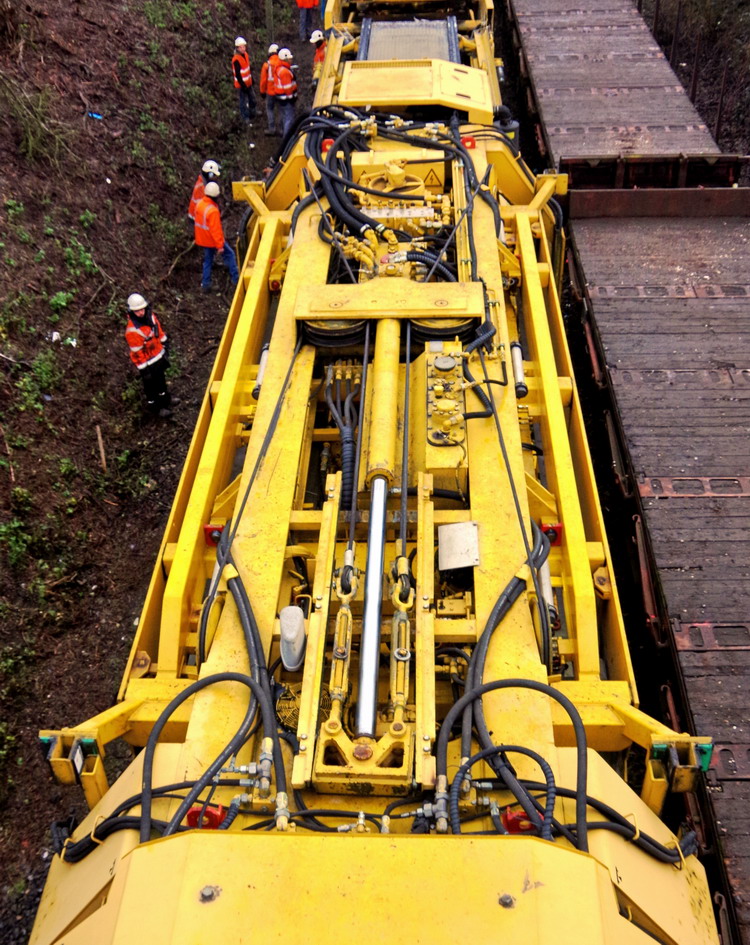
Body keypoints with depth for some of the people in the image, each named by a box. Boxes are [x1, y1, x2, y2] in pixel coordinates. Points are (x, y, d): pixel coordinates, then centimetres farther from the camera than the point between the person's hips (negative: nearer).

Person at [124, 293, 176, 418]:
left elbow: (159, 329, 6)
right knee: (151, 385, 17)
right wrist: (144, 369, -19)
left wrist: (165, 344, 18)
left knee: (161, 379, 31)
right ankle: (155, 407, 40)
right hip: (148, 362, -7)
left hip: (159, 354, 7)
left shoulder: (150, 315, -14)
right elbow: (137, 353, -26)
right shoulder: (132, 331, -35)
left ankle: (165, 397, 57)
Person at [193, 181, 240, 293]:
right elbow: (215, 230, -26)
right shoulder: (213, 211, -28)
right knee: (229, 254, 10)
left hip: (203, 239, 8)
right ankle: (235, 279, 11)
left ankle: (205, 284, 20)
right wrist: (220, 246, -19)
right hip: (213, 240, -8)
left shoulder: (200, 204, -2)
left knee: (207, 261, 18)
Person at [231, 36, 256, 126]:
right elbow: (237, 74, -24)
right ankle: (245, 118, 20)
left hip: (248, 82, 9)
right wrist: (243, 85, -22)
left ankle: (252, 113, 46)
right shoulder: (236, 59, -26)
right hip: (242, 84, -9)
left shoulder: (245, 55, 1)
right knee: (244, 100, 4)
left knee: (252, 98, 24)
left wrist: (251, 78, 20)